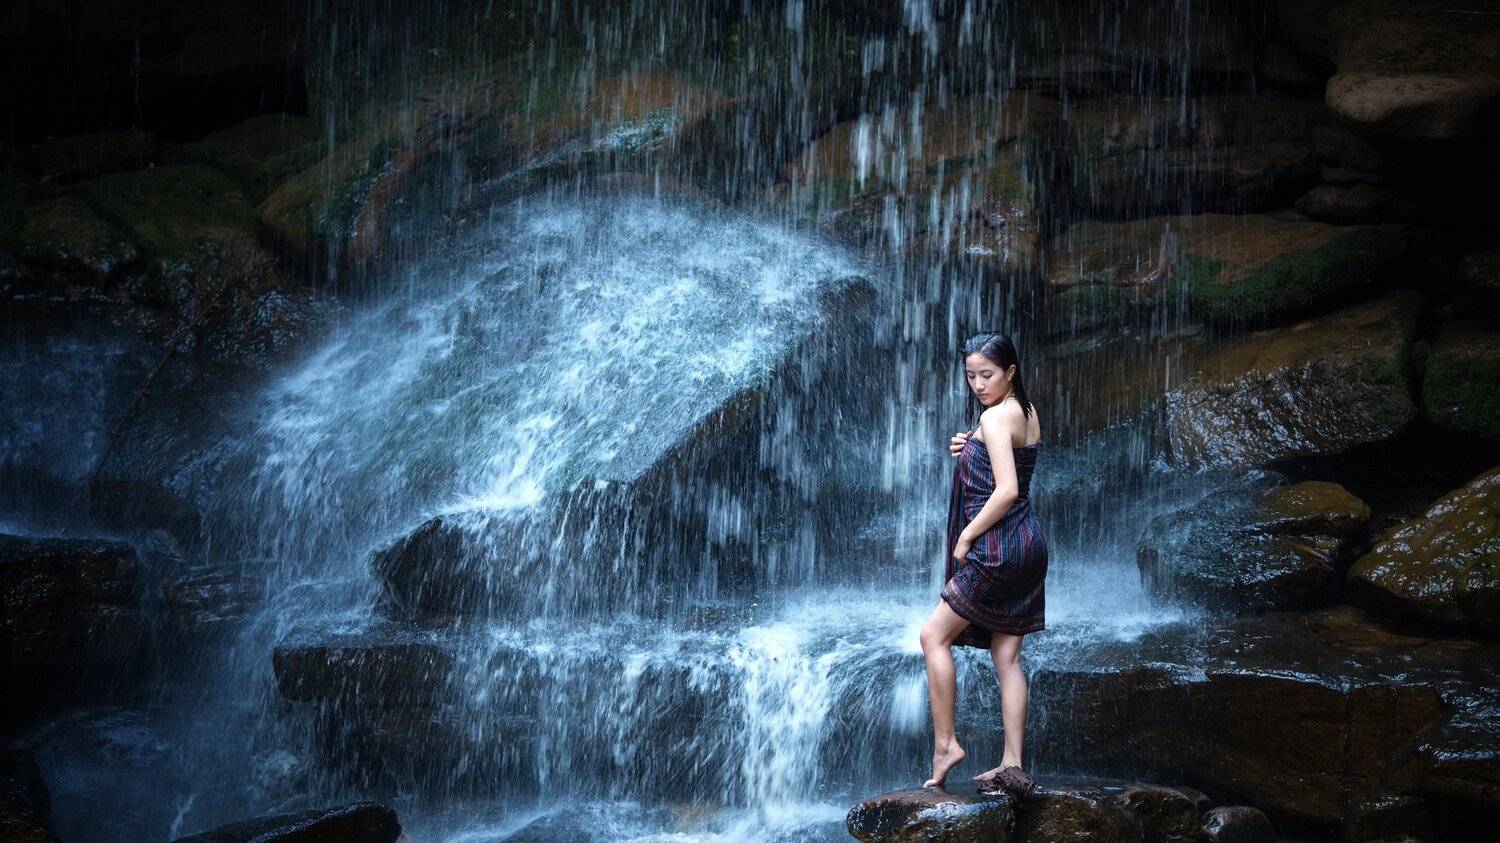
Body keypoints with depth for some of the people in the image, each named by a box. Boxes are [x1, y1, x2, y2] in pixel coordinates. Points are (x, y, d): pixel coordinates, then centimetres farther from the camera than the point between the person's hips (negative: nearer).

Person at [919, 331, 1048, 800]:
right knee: (1007, 656, 7)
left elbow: (1006, 491, -22)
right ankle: (1012, 765, 5)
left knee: (934, 636, 3)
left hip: (998, 546, -9)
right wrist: (968, 451, 7)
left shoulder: (995, 417, -15)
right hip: (1029, 542, 9)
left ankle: (945, 743, 2)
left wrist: (966, 537, -13)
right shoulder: (1028, 412, 13)